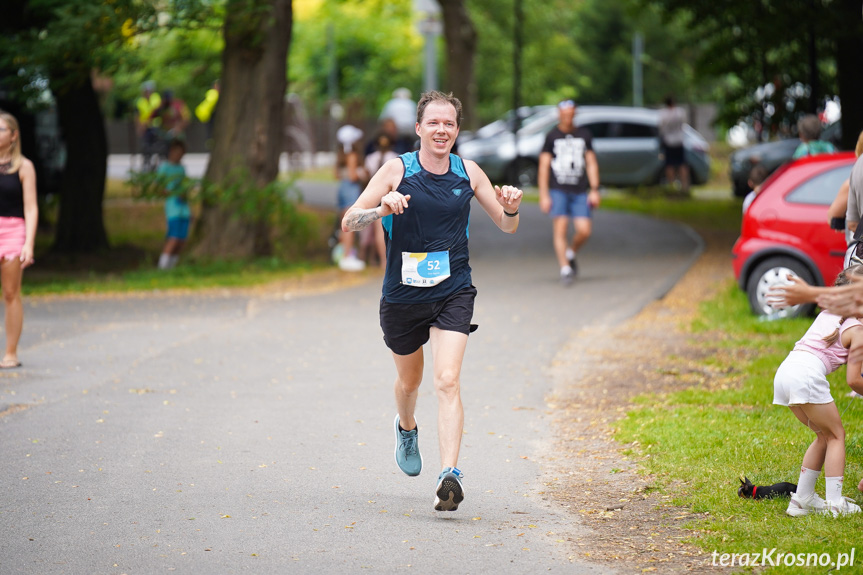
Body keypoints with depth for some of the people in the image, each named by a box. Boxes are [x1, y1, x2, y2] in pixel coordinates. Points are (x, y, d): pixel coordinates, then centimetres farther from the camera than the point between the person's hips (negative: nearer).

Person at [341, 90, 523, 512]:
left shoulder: (469, 173, 1)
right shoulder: (397, 170, -7)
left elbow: (507, 227, 11)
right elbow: (348, 223, -10)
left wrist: (511, 208, -13)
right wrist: (382, 209, -29)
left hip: (453, 293, 0)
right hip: (402, 297, 0)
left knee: (447, 381, -18)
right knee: (409, 381, 19)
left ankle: (450, 475, -24)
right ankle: (406, 429, 53)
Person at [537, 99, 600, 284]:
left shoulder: (584, 135, 11)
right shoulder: (552, 137, 4)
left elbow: (591, 163, 13)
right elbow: (543, 167, 3)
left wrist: (594, 190, 5)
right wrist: (543, 195, -5)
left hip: (580, 192, 2)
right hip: (558, 191, -2)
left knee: (585, 230, -8)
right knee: (560, 228, -14)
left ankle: (571, 253, 21)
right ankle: (565, 268, -11)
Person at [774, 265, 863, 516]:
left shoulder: (827, 313, 23)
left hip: (785, 372, 8)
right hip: (807, 375, -8)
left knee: (825, 436, 20)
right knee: (836, 435, 7)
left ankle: (802, 499, 18)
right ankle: (835, 503, -1)